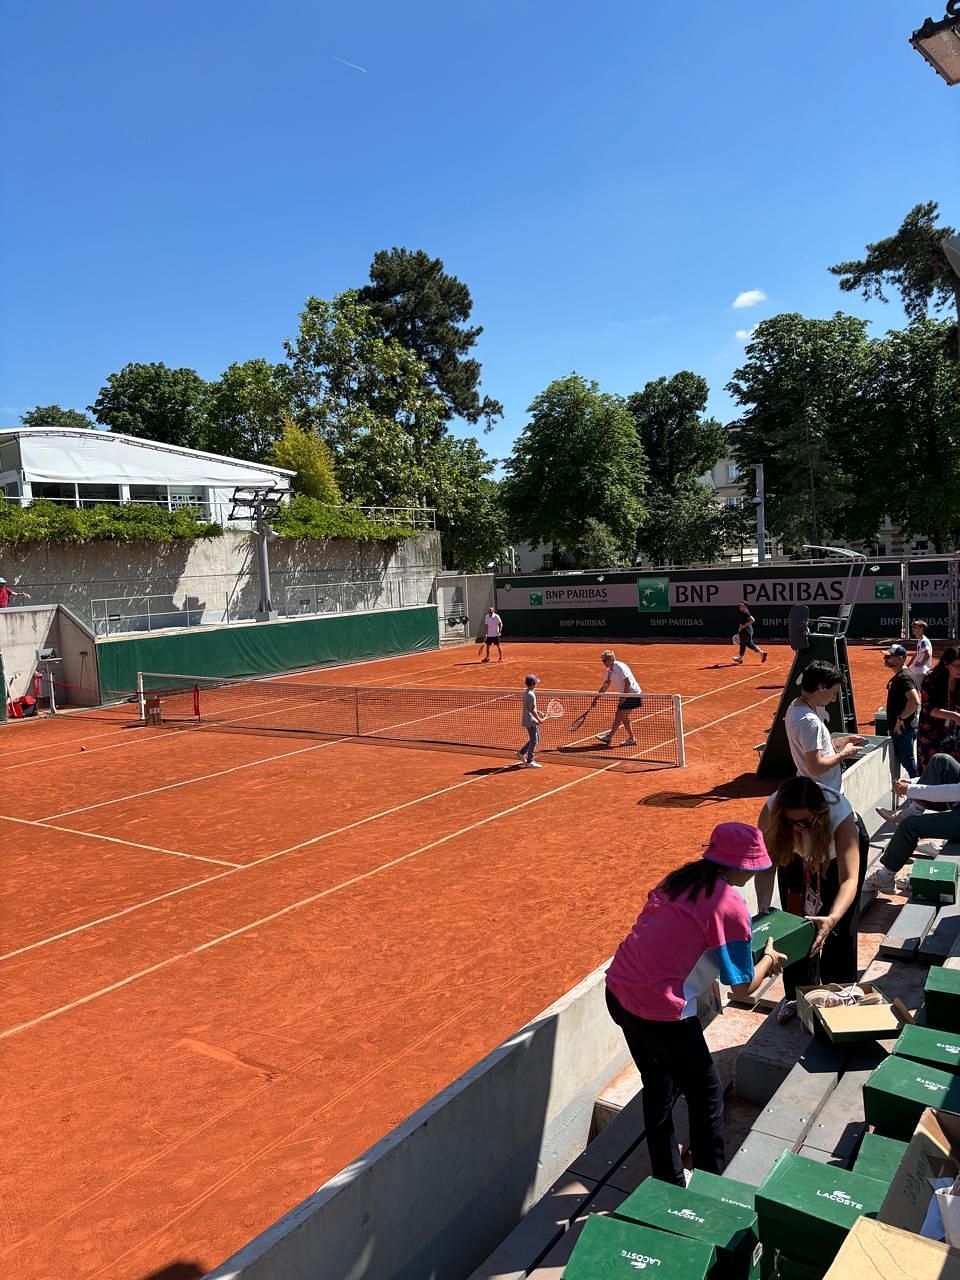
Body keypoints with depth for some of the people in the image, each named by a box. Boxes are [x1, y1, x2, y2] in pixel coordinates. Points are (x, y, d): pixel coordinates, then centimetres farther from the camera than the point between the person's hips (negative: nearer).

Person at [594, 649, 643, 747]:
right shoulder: (609, 671, 8)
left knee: (623, 716, -7)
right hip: (625, 695, 9)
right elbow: (605, 686, 13)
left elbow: (628, 682, -22)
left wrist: (624, 697, -21)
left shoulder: (620, 667, -19)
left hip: (632, 693, -9)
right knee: (618, 716, 10)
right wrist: (596, 698, 9)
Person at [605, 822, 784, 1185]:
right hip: (660, 1009, -7)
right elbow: (743, 988, -5)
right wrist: (769, 959, 13)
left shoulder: (681, 879, 7)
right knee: (707, 1097, 16)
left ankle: (667, 1182, 41)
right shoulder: (730, 907, -13)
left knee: (659, 1090, 25)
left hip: (618, 991, 7)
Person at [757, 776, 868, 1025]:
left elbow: (850, 880, -47)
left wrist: (832, 918, -63)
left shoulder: (840, 814, -43)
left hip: (843, 847, -2)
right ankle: (796, 995, 21)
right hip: (797, 852, 2)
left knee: (839, 928, -2)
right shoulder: (771, 810, -38)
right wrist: (764, 908, -49)